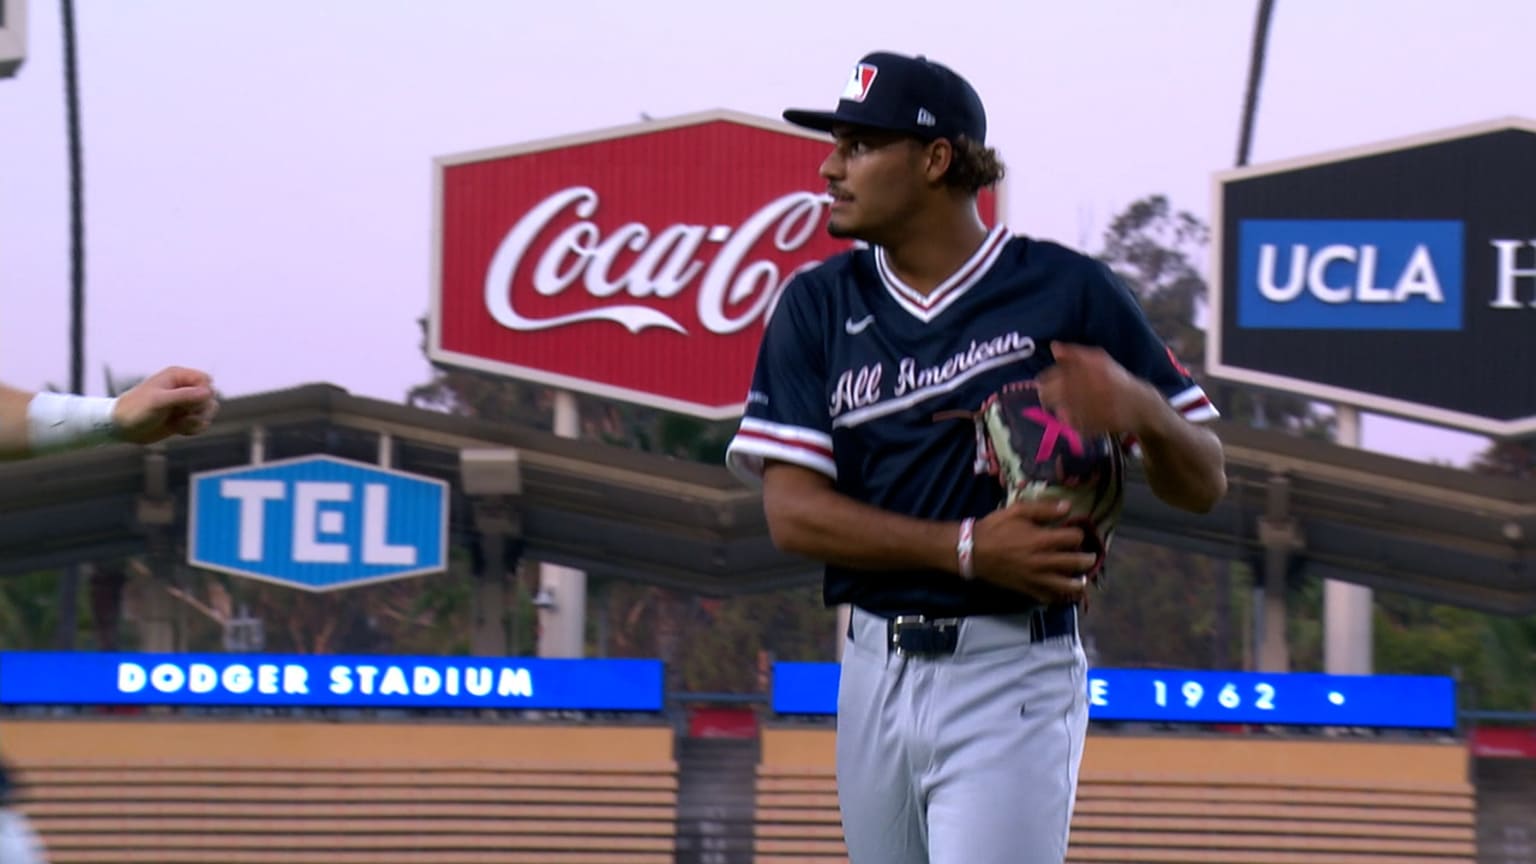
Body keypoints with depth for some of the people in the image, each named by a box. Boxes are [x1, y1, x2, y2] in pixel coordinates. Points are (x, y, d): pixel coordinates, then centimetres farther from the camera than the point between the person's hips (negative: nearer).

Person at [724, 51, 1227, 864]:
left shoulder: (1067, 292, -2)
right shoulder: (818, 305, 7)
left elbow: (1203, 483, 2)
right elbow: (791, 511, -3)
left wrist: (1140, 408, -22)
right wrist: (967, 546, -16)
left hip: (1011, 676, -5)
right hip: (873, 670, 5)